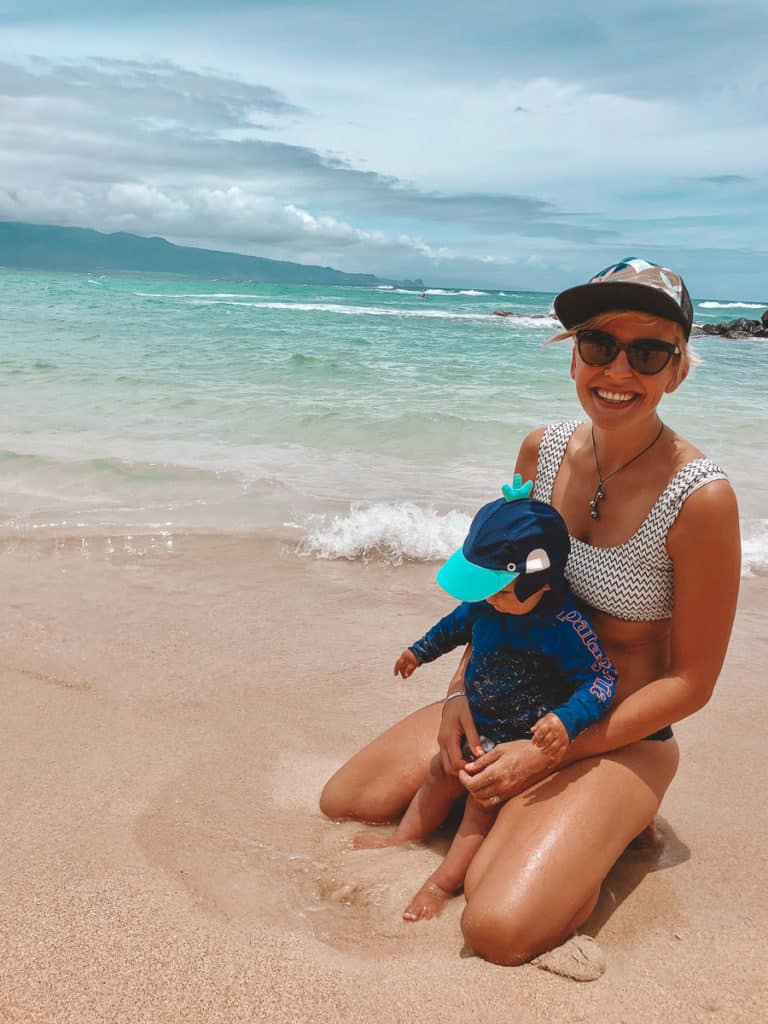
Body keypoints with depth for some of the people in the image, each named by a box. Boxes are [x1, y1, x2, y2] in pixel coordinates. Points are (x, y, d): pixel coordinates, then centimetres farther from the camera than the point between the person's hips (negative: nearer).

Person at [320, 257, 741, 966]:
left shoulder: (701, 498, -22)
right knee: (343, 804, 1)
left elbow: (691, 682, -15)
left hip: (621, 737, -5)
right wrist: (462, 692, -7)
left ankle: (607, 829, 5)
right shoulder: (544, 451, -5)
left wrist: (547, 752, -18)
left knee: (499, 932, -24)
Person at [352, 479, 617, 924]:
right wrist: (420, 650, 27)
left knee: (484, 799, -13)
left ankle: (441, 883, -9)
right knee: (440, 775, 15)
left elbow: (601, 679, -30)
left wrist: (567, 719, -47)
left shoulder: (565, 626, -31)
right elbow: (458, 622, 13)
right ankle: (403, 841, 31)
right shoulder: (487, 603, -9)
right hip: (477, 723, 8)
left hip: (524, 739, -8)